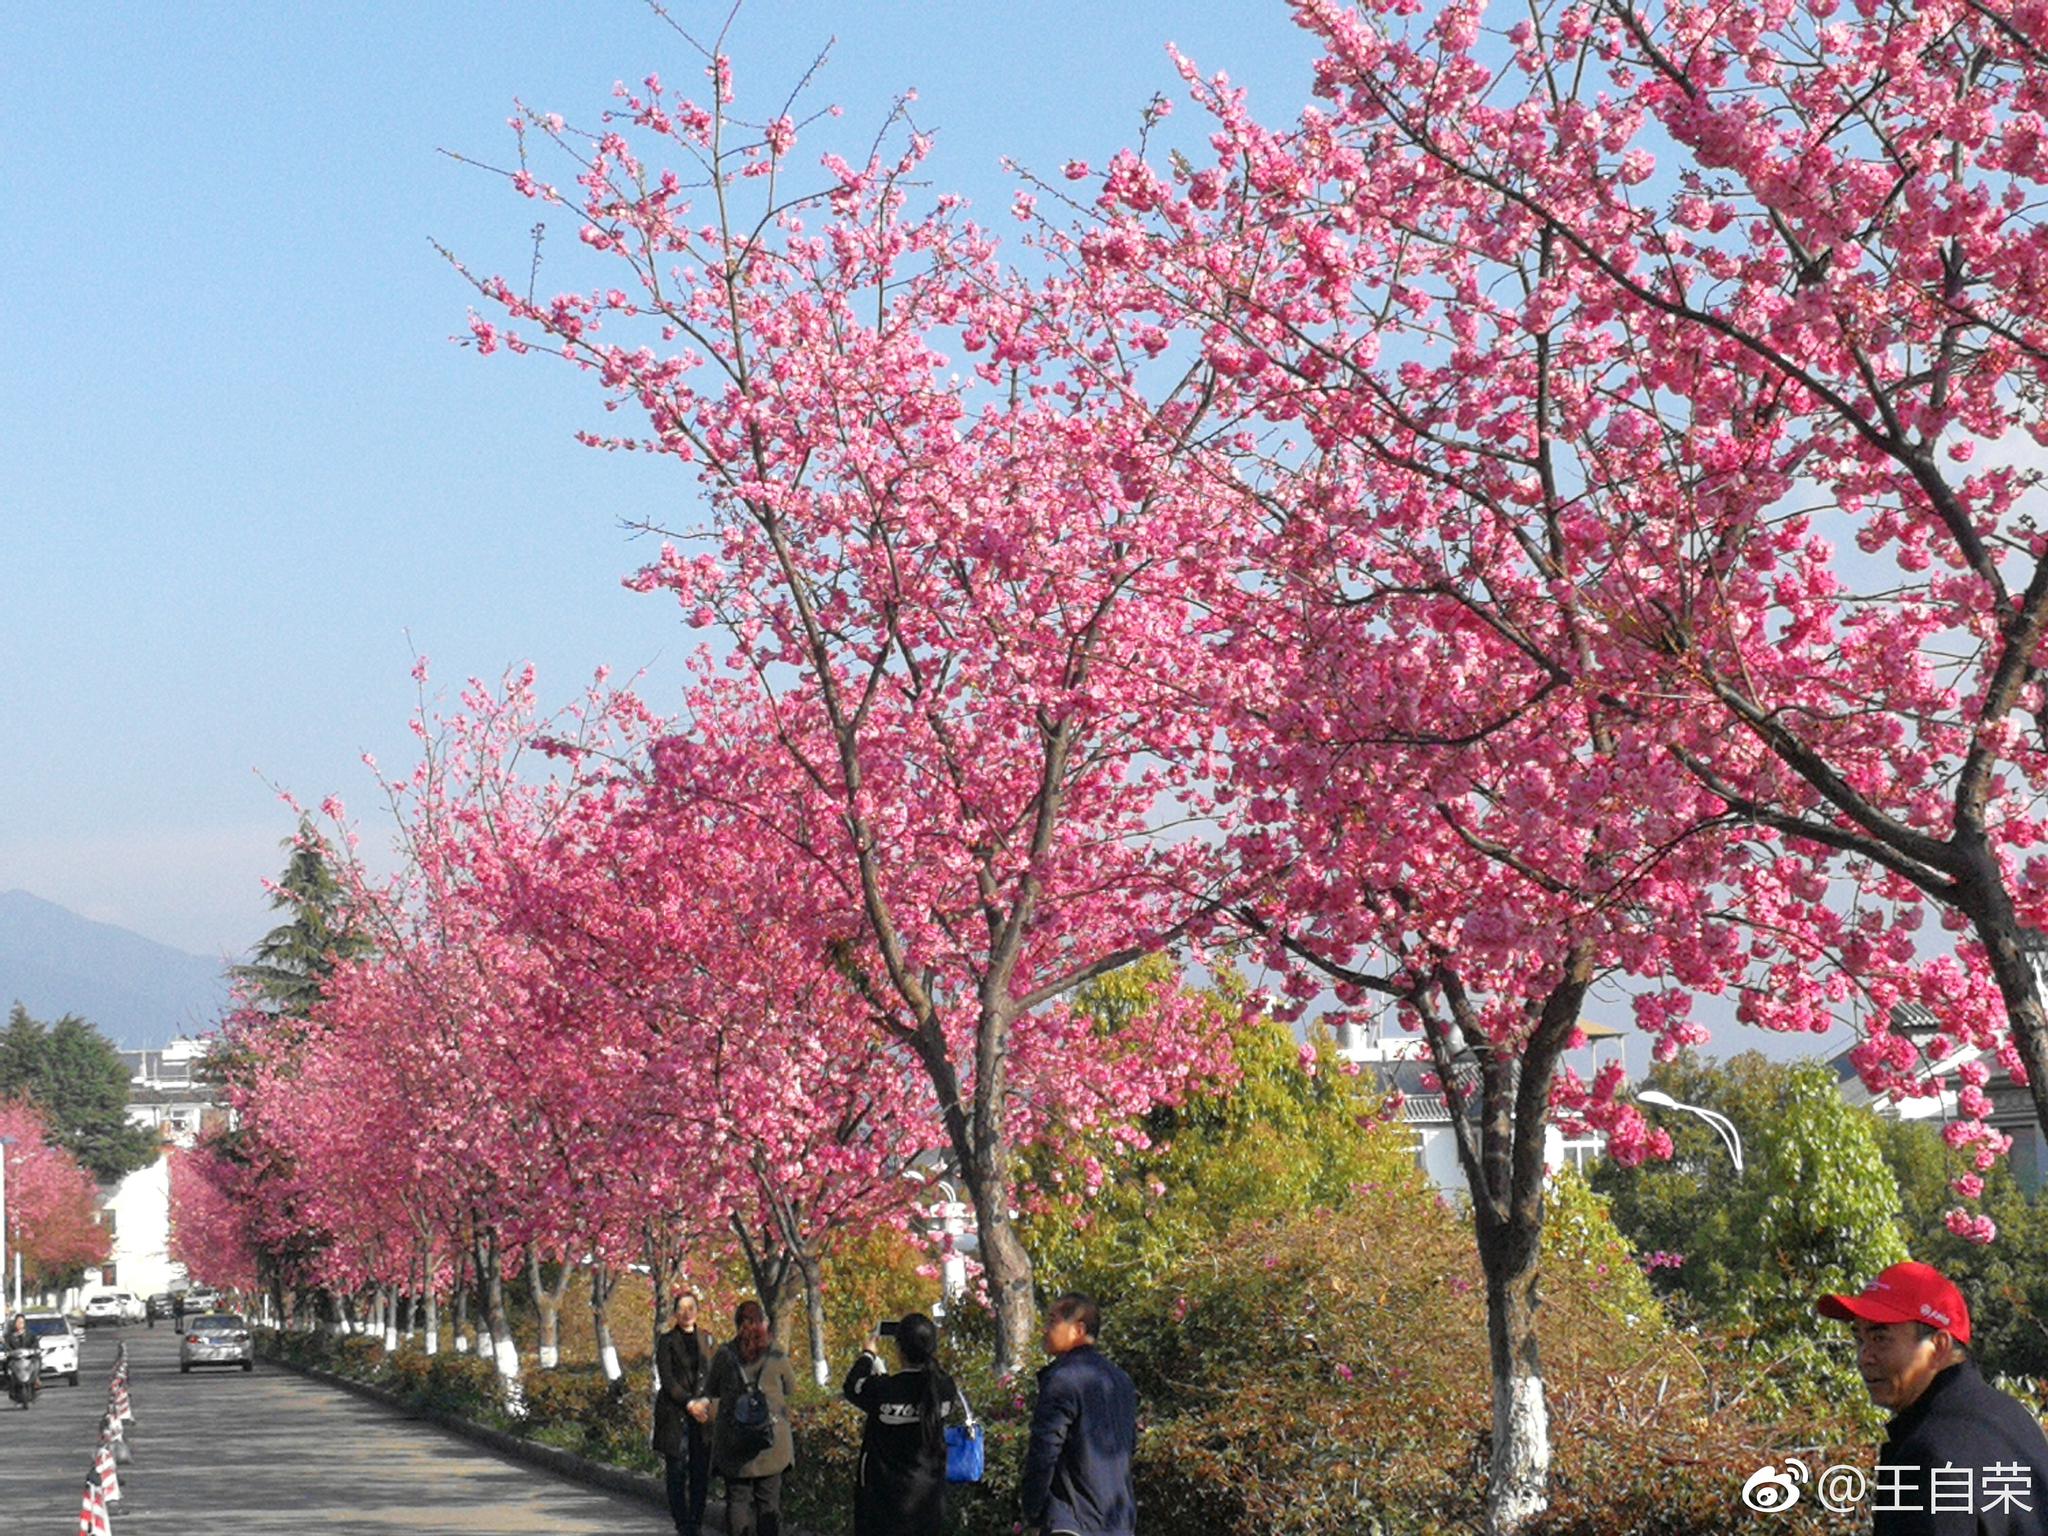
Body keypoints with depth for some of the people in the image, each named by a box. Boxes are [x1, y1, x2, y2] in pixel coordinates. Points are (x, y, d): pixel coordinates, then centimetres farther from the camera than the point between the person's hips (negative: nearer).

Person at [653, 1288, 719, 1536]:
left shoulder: (705, 1339, 13)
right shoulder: (667, 1341, 0)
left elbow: (712, 1375, 15)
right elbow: (666, 1379, -5)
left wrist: (706, 1401, -3)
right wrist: (690, 1403, -14)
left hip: (701, 1414, 3)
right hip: (675, 1413, -3)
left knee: (701, 1473, 0)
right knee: (677, 1472, -4)